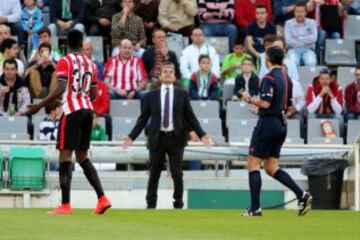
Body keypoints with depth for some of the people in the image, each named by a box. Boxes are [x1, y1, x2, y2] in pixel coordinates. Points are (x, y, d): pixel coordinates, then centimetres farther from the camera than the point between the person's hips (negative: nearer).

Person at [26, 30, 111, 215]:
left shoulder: (64, 62, -6)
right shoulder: (90, 64, 13)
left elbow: (60, 89, -18)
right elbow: (93, 94, 14)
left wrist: (39, 106, -15)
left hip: (71, 111, -6)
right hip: (87, 110, 6)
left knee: (65, 155, -5)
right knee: (82, 157, 15)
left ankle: (65, 205, -12)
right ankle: (102, 198, 6)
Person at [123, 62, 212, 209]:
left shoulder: (182, 95, 7)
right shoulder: (151, 96, 7)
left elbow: (191, 117, 6)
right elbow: (143, 118, 7)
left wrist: (202, 135, -3)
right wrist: (131, 136, 0)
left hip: (176, 138, -1)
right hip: (157, 138, 1)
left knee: (177, 173, 0)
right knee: (154, 173, 6)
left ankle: (178, 203, 9)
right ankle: (151, 204, 13)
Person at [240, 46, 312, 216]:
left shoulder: (269, 78, -14)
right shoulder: (286, 79, 12)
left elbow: (265, 103, -22)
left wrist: (249, 99, -7)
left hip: (268, 124, -8)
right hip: (281, 125, 8)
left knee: (253, 164, -1)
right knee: (271, 168, 12)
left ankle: (255, 208, -4)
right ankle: (302, 195, -1)